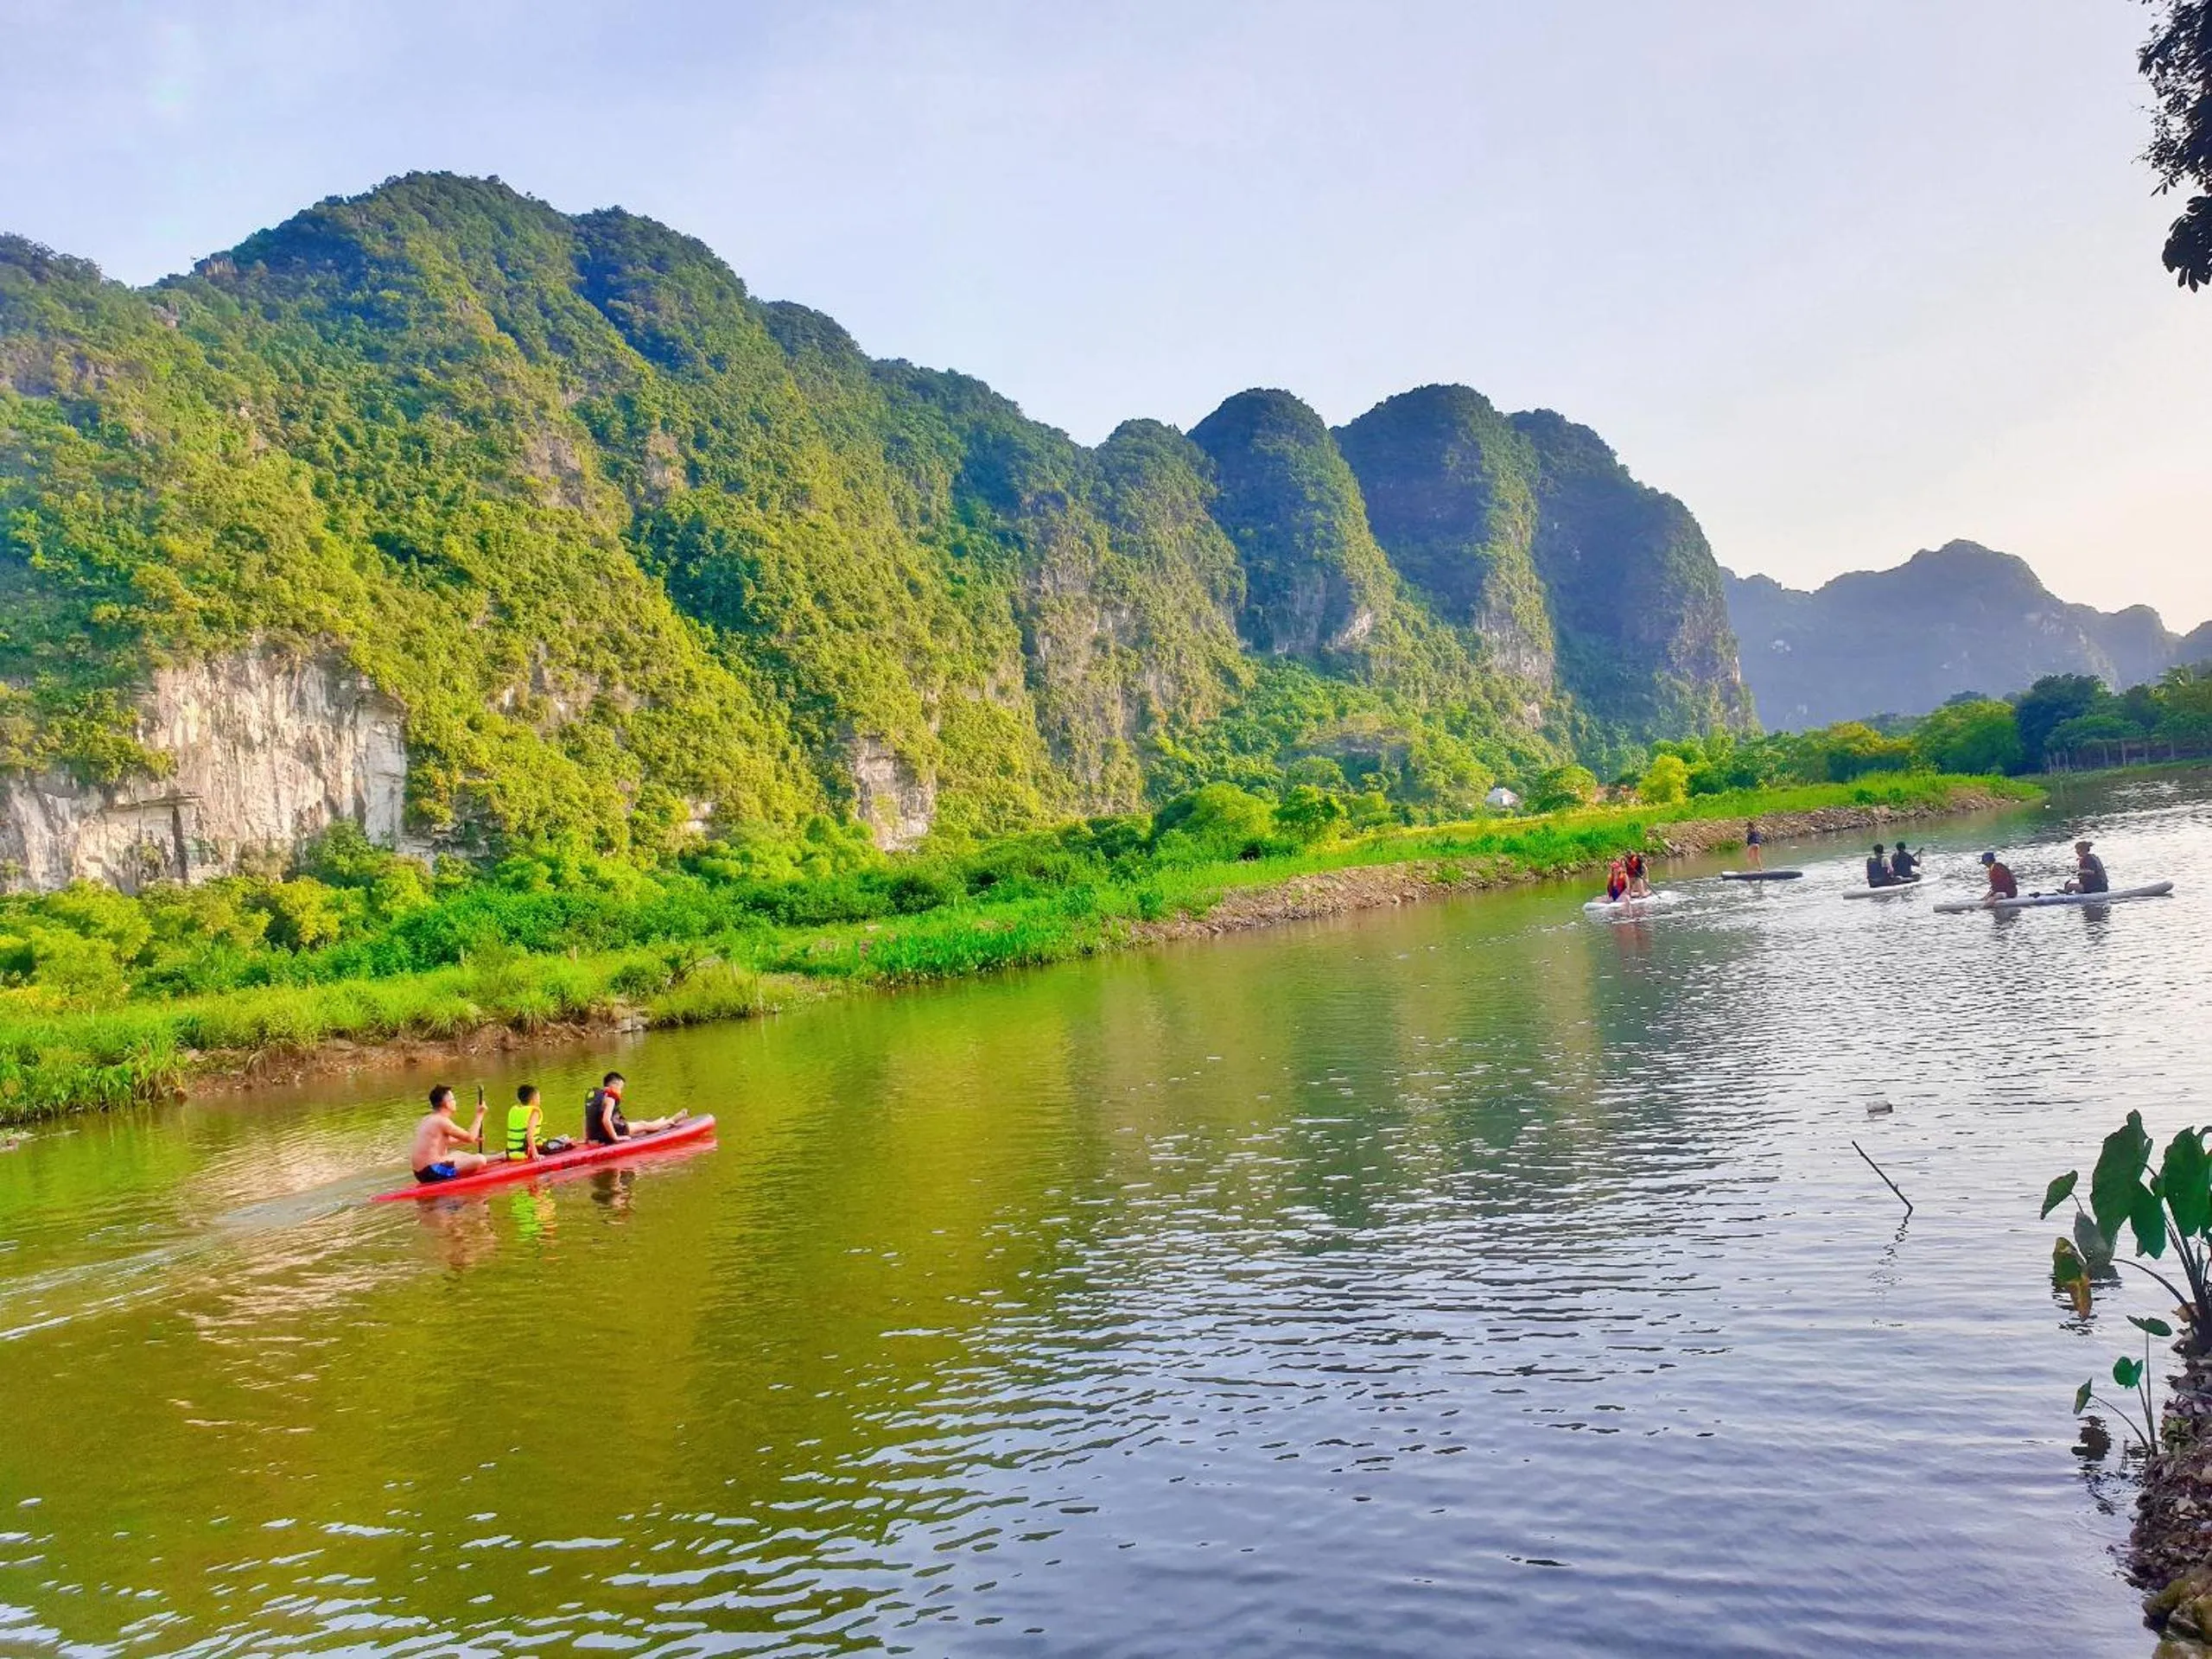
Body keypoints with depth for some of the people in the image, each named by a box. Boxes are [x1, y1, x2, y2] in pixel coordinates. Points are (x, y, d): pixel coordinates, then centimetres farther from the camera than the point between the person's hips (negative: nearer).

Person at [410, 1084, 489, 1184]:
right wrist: (479, 1115, -3)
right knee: (480, 1160, -18)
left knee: (457, 1155, 33)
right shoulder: (442, 1121, -15)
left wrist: (474, 1139, 26)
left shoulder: (428, 1120, 14)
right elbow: (470, 1138, -13)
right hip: (433, 1172, -11)